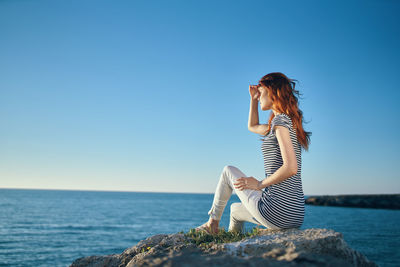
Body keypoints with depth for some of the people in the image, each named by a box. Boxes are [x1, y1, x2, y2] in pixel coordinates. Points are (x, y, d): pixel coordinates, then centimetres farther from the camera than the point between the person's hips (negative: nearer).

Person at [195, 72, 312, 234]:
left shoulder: (280, 120, -13)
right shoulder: (288, 122, 16)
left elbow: (291, 168, -24)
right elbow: (252, 126, 35)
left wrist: (259, 184, -11)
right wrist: (253, 99, 24)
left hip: (276, 212, -8)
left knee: (228, 171, 15)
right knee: (235, 208, 33)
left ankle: (213, 222, 31)